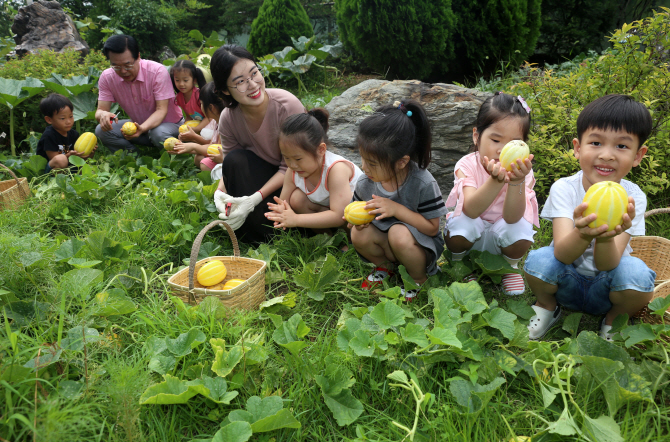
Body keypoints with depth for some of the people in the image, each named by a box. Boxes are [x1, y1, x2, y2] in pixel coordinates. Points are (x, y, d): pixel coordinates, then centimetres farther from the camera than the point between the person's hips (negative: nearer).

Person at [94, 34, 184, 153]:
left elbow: (161, 110, -26)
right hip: (138, 125, 4)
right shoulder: (107, 78, -11)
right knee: (102, 130, -19)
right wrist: (102, 115, -39)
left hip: (169, 124, -4)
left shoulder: (158, 71, -24)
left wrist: (143, 128, -46)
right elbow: (100, 110, -11)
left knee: (159, 134, -39)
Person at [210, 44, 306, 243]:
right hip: (261, 173, 4)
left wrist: (255, 199, -32)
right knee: (235, 159, -26)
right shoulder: (228, 118, -12)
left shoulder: (288, 105, -26)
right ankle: (257, 240, -13)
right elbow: (230, 164, -4)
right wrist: (220, 192, -27)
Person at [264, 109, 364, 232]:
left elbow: (338, 216, -44)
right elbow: (284, 202, -8)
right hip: (325, 205, 6)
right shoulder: (292, 171, -17)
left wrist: (296, 219, -47)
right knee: (296, 199, -18)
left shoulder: (336, 169, -39)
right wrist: (281, 211, -37)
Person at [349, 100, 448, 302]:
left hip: (421, 245, -3)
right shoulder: (366, 183, -12)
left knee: (399, 234, -36)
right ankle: (385, 266, 7)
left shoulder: (423, 184, -24)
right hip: (383, 239, 4)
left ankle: (419, 278, -3)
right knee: (359, 234, -27)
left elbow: (432, 228, -19)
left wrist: (397, 209, -30)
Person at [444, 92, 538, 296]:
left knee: (521, 229, -30)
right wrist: (496, 180, -56)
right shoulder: (467, 165, -21)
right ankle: (459, 262, 4)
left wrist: (516, 182, -52)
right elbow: (471, 211, -39)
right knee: (461, 224, -33)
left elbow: (512, 217, -34)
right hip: (471, 232, -1)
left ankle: (510, 265, 6)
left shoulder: (521, 171, -18)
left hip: (501, 236, 1)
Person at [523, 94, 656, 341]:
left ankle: (615, 319, 3)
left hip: (605, 288, 0)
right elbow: (562, 254, -30)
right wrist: (582, 235, -53)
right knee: (539, 260, -30)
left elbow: (607, 265, -27)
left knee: (637, 273, -31)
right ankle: (548, 306, 4)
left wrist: (606, 237, -50)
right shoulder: (564, 188, -18)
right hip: (566, 282, 0)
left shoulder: (633, 197, -16)